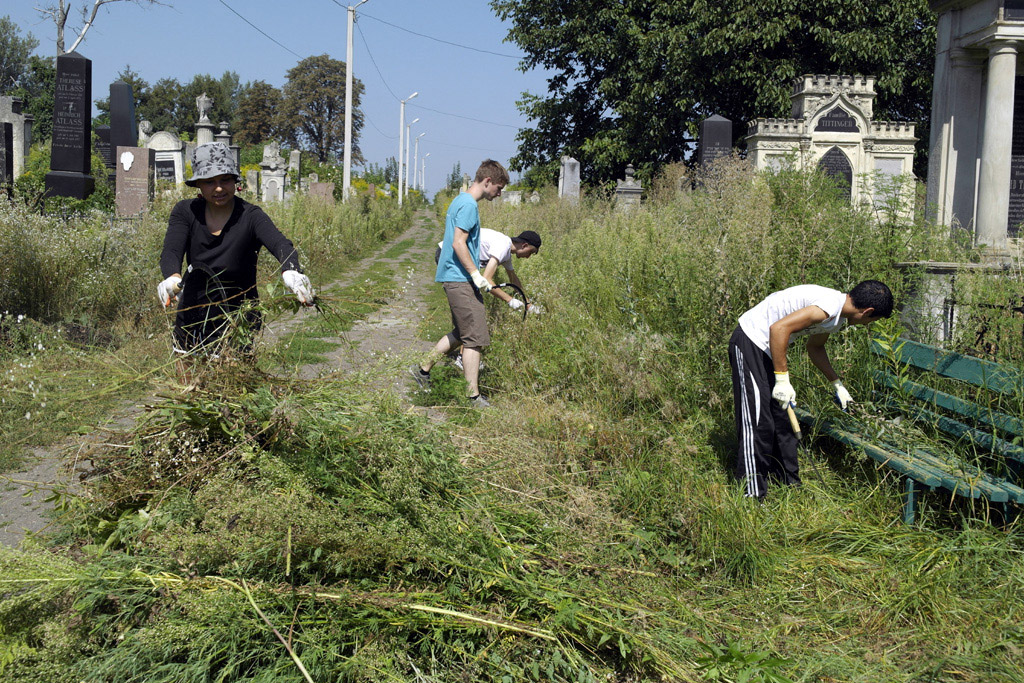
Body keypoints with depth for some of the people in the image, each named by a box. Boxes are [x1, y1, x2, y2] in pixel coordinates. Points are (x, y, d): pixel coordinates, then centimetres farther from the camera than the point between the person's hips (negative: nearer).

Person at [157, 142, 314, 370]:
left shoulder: (250, 216, -13)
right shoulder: (185, 212, -3)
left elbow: (280, 244, -31)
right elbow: (171, 251, -17)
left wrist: (291, 271, -55)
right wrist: (172, 278, -41)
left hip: (238, 319, -3)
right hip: (193, 317, 3)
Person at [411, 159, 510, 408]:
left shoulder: (460, 201, 16)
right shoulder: (469, 205, -15)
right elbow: (459, 244, -21)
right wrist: (476, 274, -18)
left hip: (455, 278, 10)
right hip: (460, 279, -10)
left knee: (461, 333, 17)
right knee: (474, 338, -8)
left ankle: (423, 368, 26)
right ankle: (474, 397, -5)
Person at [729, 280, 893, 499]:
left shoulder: (837, 316, 9)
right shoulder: (830, 307, -24)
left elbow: (815, 347, 28)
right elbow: (779, 328, -31)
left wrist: (837, 384, 30)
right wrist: (782, 379, -27)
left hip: (767, 348, 10)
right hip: (750, 343, -10)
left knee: (782, 418, 14)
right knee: (758, 422, -11)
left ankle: (788, 482, 24)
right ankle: (753, 495, -7)